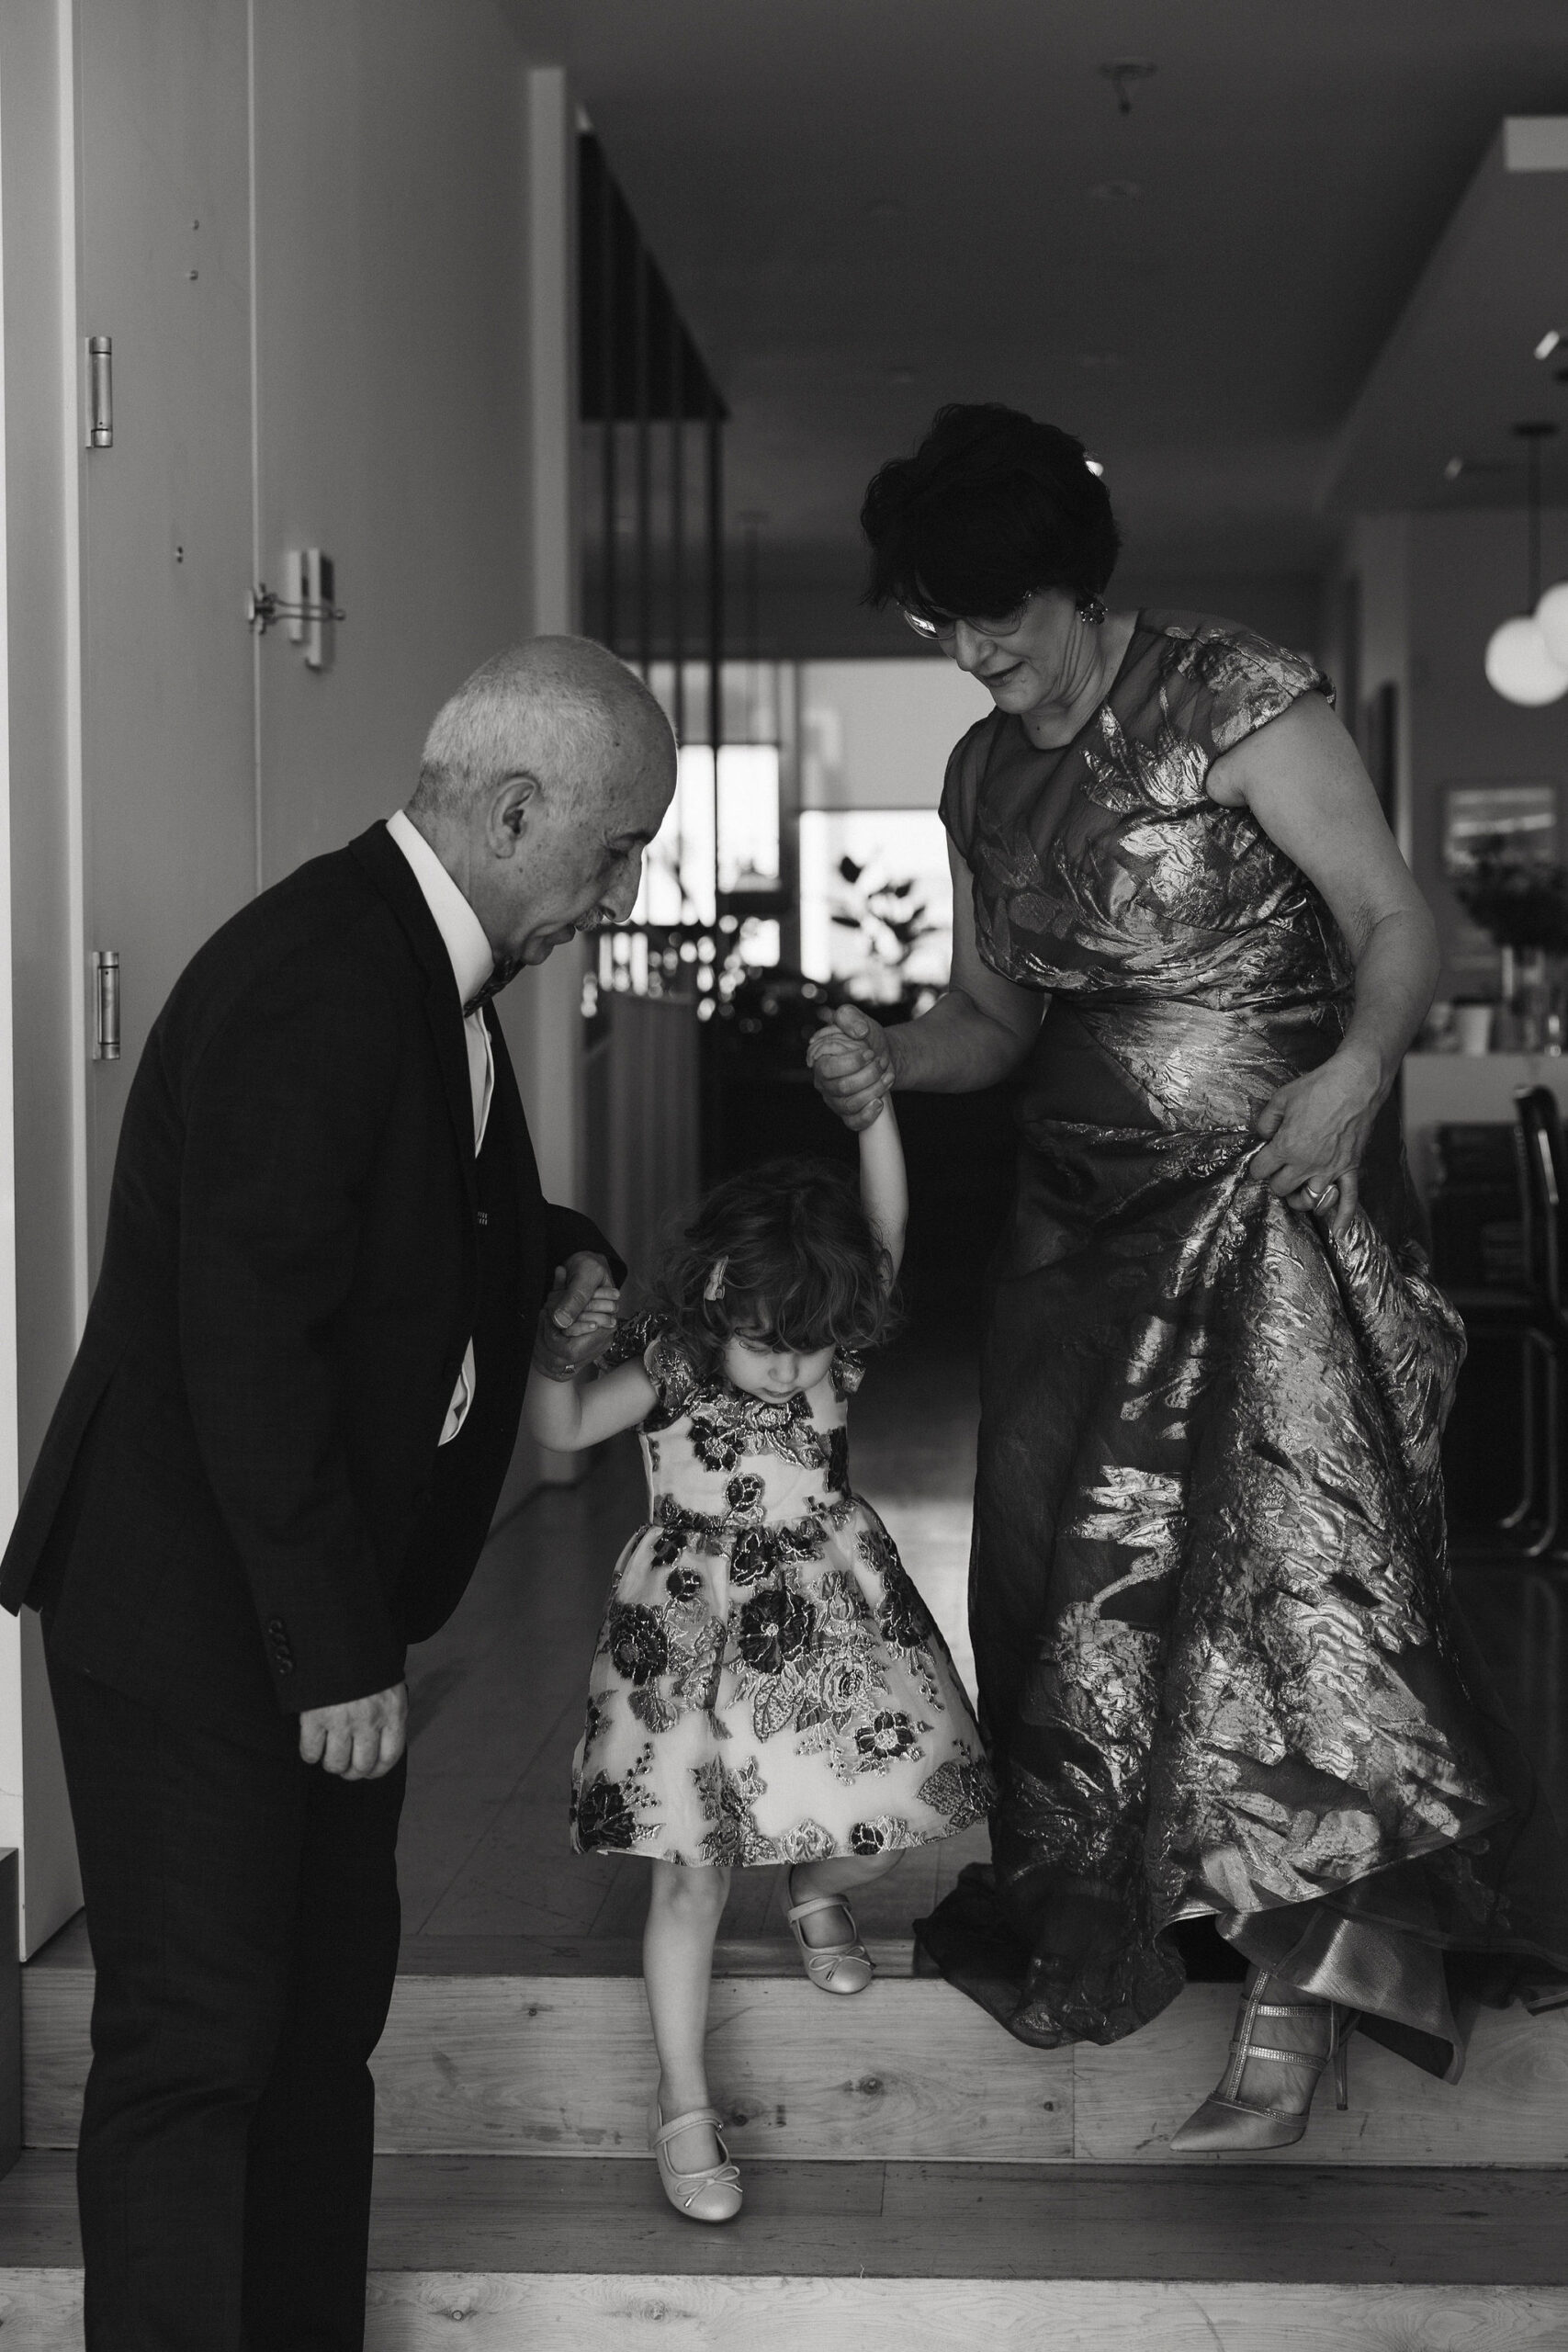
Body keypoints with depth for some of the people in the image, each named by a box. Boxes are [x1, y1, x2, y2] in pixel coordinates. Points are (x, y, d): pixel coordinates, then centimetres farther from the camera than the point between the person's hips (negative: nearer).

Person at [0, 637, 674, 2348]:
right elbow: (246, 1346, -26)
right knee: (195, 2044, -4)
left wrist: (547, 1257, 6)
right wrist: (339, 1649, -23)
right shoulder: (316, 982, -23)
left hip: (321, 1595, 10)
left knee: (326, 2007, 17)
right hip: (192, 1610, -10)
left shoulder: (425, 969, 8)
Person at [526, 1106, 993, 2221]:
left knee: (889, 1812, 4)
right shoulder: (669, 1367, -14)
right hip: (693, 1629, -3)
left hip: (832, 1618, 4)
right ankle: (684, 2106, 4)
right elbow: (563, 1428, -21)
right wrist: (555, 1349, -38)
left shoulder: (837, 1345, -8)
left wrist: (871, 1102, -32)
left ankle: (820, 1893, 43)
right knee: (693, 1867, -6)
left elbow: (885, 1229, -20)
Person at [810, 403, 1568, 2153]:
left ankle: (1295, 2008, -14)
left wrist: (1359, 1066, -31)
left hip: (1266, 1200, -7)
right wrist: (890, 1060, -5)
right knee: (1068, 1576, 6)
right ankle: (1090, 1933, 22)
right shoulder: (985, 777, 10)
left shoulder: (1239, 703, -10)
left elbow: (1395, 923, -11)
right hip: (1081, 1221, 7)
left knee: (1275, 1546, -16)